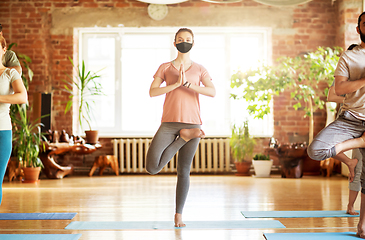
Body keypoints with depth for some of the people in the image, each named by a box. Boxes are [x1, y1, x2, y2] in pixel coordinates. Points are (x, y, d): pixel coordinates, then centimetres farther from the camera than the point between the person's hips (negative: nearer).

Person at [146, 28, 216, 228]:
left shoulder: (199, 69, 10)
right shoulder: (165, 67, 9)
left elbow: (212, 92, -6)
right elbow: (152, 92, -4)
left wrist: (187, 84, -16)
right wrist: (176, 84, -14)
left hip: (192, 123, 0)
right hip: (169, 124, 0)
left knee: (183, 171, 3)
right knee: (152, 168, -14)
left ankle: (179, 214, 17)